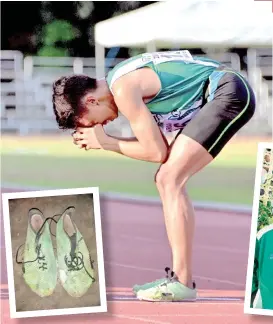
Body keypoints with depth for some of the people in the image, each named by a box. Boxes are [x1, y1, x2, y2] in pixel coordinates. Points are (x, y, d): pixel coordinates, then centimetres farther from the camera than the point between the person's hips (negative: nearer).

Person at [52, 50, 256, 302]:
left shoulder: (124, 91, -17)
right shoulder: (119, 81, 13)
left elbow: (157, 152, -13)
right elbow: (157, 144, 14)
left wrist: (106, 143, -4)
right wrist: (104, 140, 5)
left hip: (230, 94, -11)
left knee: (170, 180, -16)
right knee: (167, 180, 10)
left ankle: (182, 283, -17)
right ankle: (180, 278, 11)